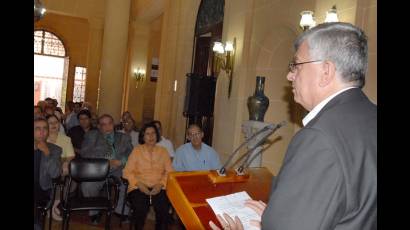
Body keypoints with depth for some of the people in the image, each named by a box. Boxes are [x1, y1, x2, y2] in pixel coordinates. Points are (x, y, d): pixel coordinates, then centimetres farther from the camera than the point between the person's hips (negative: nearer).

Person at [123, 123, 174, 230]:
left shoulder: (163, 151, 12)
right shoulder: (136, 150, 7)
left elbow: (169, 172, 5)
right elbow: (127, 172, 2)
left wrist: (161, 184, -12)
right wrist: (139, 184, -13)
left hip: (158, 188, 1)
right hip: (139, 187, -1)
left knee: (163, 208, -28)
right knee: (140, 208, -30)